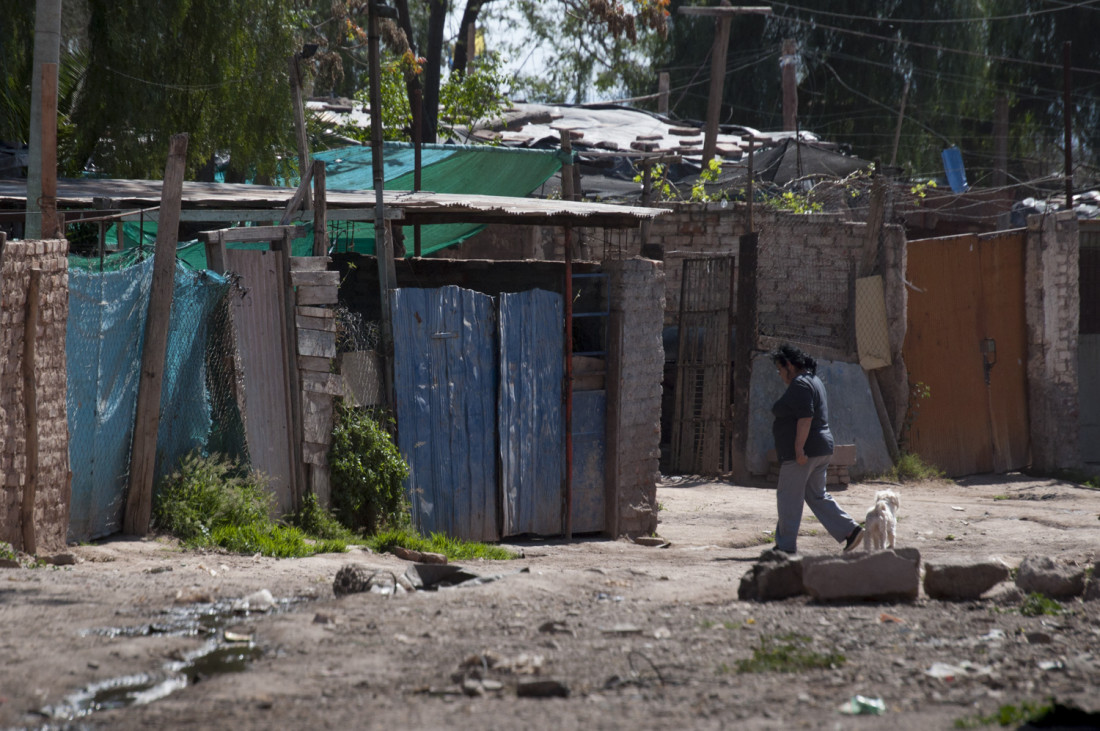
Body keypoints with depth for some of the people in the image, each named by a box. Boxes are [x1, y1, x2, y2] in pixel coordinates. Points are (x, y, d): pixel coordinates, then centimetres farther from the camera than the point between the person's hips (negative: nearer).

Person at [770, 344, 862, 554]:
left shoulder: (799, 385, -15)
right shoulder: (813, 380, 18)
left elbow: (805, 417, -24)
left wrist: (799, 449, -25)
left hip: (802, 452, -10)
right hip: (821, 449, 10)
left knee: (788, 497, -2)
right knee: (817, 496, 14)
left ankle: (786, 546, 2)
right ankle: (850, 530, 5)